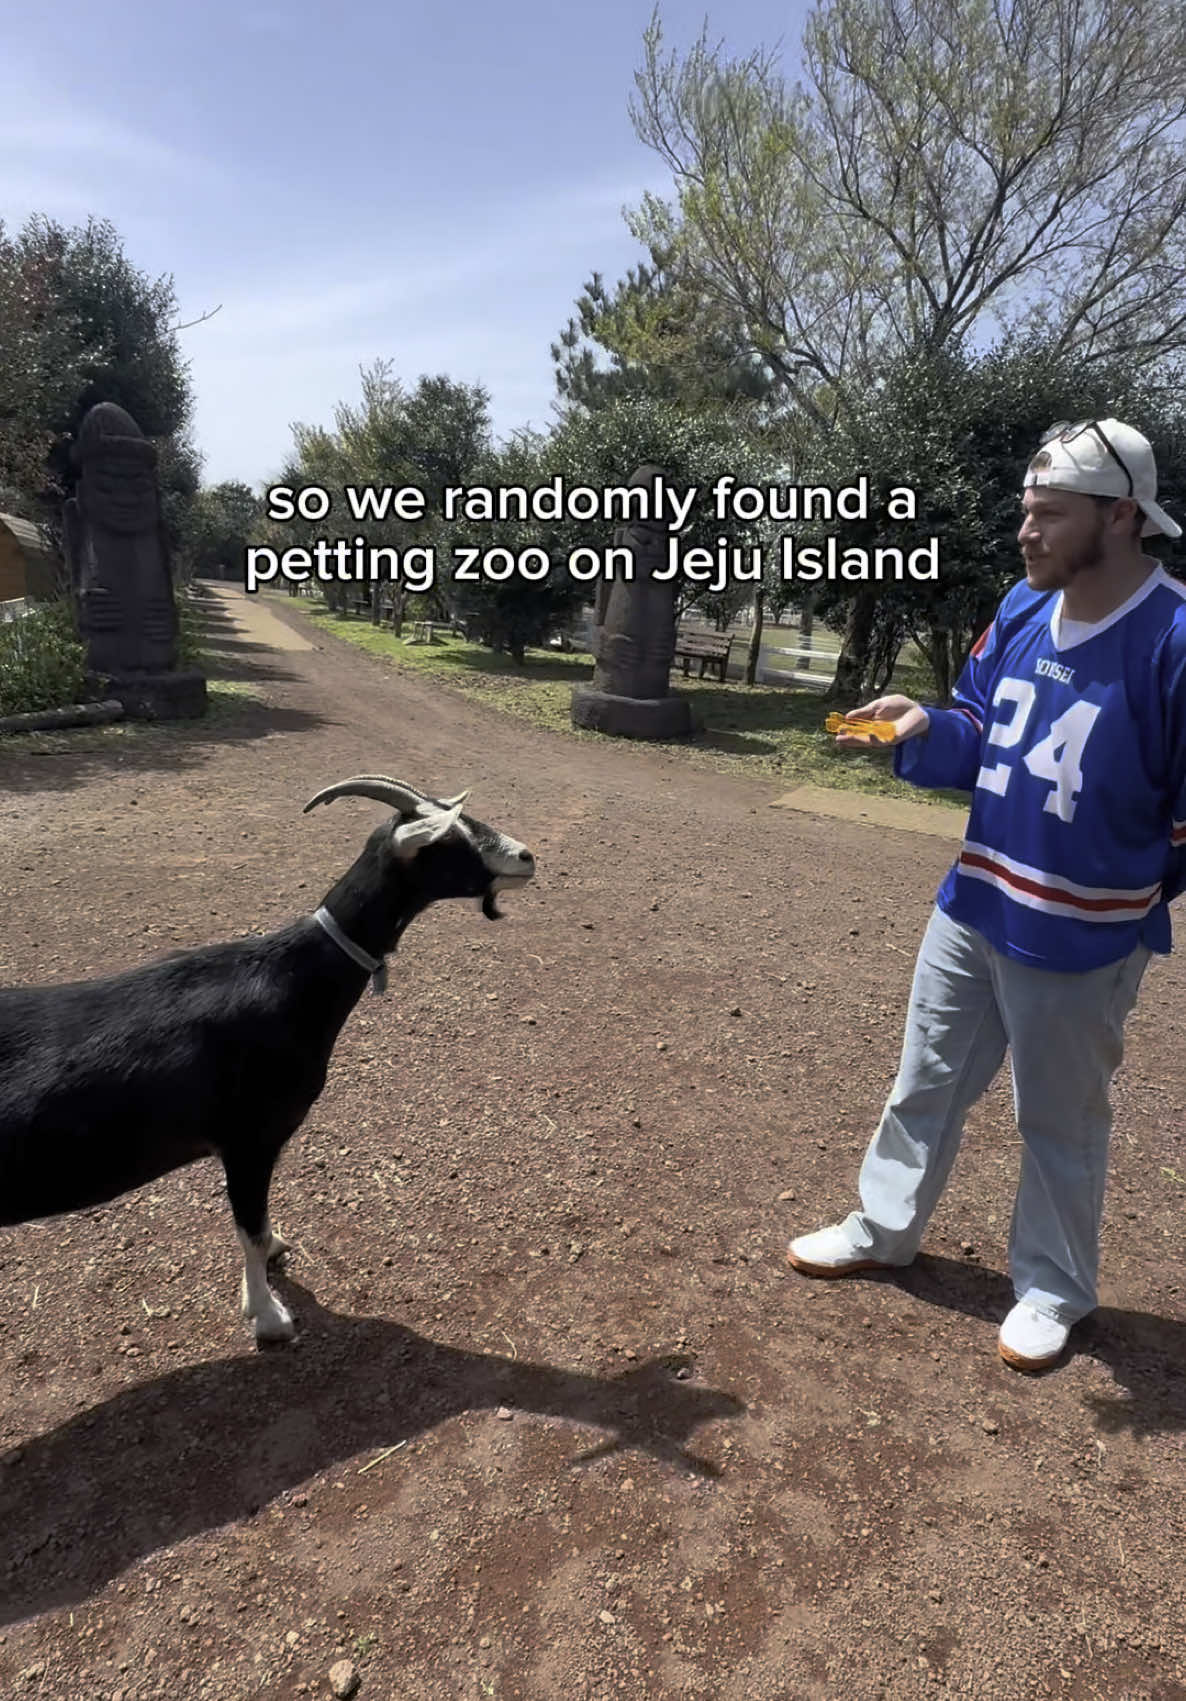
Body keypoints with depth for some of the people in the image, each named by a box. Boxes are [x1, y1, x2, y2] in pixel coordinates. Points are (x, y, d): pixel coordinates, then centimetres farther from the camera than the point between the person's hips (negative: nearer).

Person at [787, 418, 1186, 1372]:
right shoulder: (1023, 610, -1)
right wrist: (922, 730, -11)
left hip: (1080, 941, -6)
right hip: (970, 910, 6)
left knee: (1061, 1124, 14)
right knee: (927, 1084, 19)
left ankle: (1053, 1290, 38)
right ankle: (882, 1231, 41)